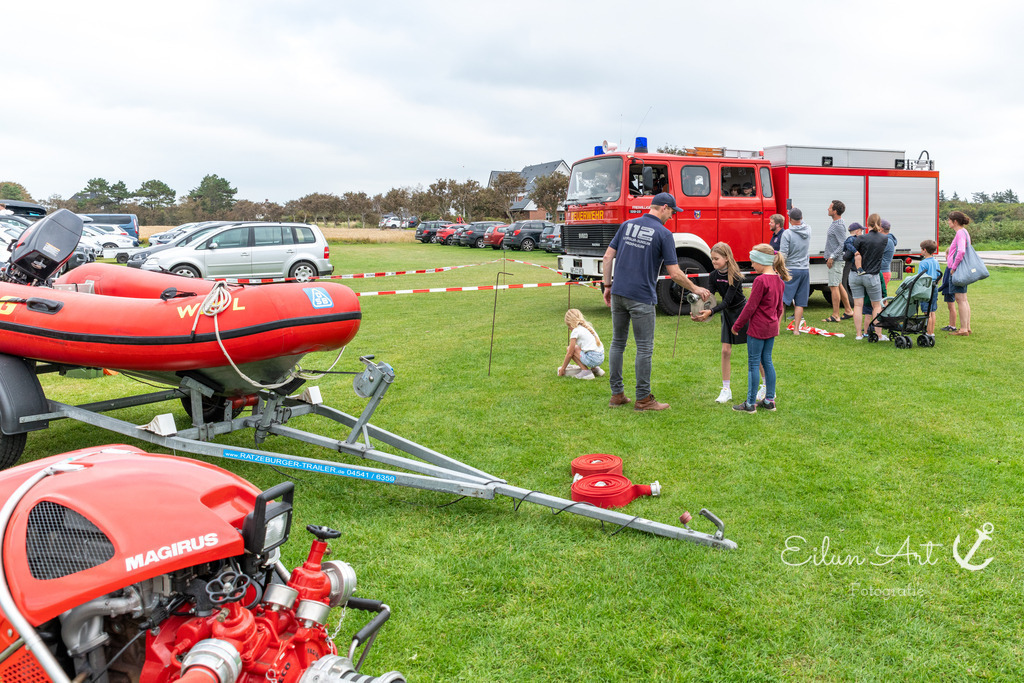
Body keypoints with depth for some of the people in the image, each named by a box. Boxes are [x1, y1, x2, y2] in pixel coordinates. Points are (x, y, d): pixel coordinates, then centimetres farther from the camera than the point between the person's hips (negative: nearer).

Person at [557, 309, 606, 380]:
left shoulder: (575, 331, -3)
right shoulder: (588, 327, 20)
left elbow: (569, 354, -1)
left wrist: (562, 369, 10)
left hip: (592, 359, -8)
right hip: (601, 358, 8)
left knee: (569, 349, 2)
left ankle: (586, 371, -4)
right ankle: (595, 369, 18)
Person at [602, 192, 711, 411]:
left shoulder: (627, 225, 10)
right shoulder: (663, 234, -6)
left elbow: (608, 256, 7)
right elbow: (674, 273, -7)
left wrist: (607, 285, 13)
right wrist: (695, 289, 7)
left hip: (618, 293, 6)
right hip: (641, 297, -6)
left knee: (618, 343, 13)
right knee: (644, 348, 2)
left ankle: (617, 394, 18)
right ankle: (643, 399, 8)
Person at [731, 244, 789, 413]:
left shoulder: (761, 280, -19)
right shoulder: (779, 280, 7)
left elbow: (751, 306, -17)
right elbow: (780, 307, 15)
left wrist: (737, 325, -8)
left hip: (758, 328, -8)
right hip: (772, 328, 8)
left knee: (753, 364, -1)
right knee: (767, 361, 16)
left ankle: (751, 403, 4)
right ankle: (770, 400, 21)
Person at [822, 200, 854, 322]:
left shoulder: (839, 226, -16)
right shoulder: (835, 224, 15)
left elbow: (842, 245, -20)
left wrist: (832, 257, -20)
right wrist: (828, 257, 19)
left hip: (837, 261, -10)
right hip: (834, 260, 10)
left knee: (834, 286, -9)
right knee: (838, 285, 15)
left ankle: (835, 316, -7)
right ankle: (848, 311, 23)